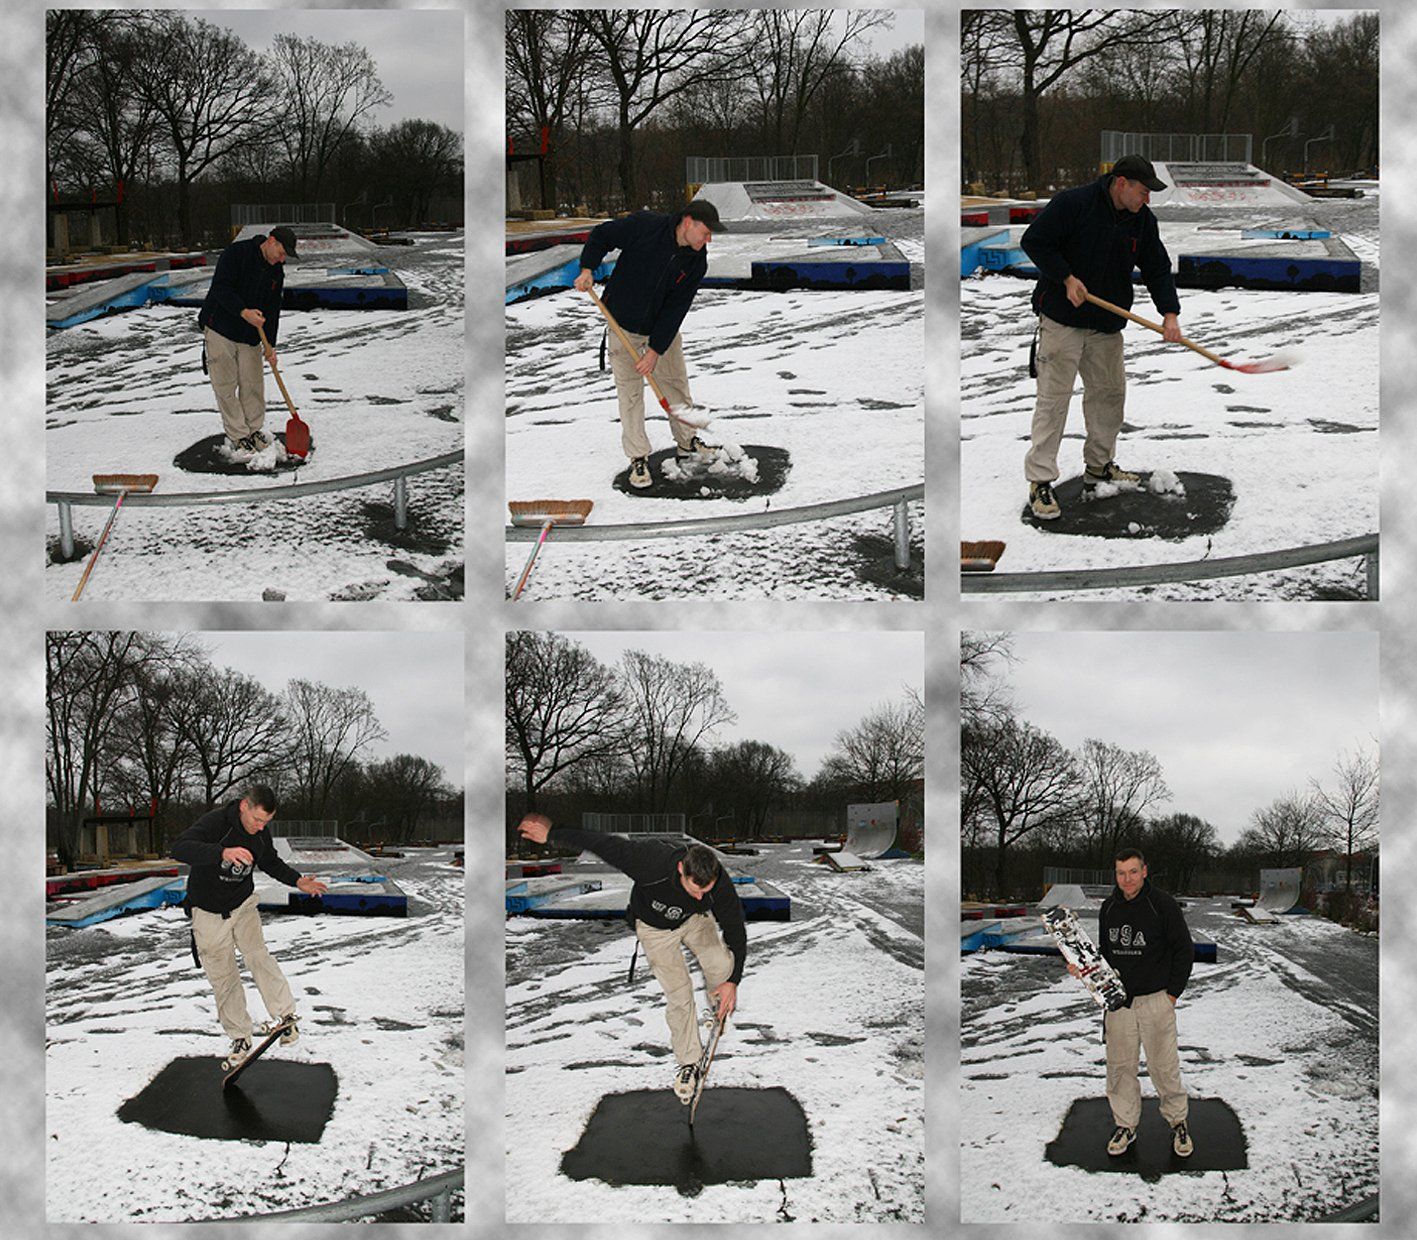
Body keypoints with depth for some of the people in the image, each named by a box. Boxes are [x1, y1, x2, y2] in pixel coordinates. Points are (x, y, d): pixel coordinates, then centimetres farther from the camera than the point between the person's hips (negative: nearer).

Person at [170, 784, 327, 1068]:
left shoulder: (261, 833, -6)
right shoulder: (214, 823, -26)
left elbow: (271, 863, 15)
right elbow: (180, 848, -43)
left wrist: (297, 881, -3)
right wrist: (223, 853, -58)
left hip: (243, 905, 3)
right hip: (209, 913, -3)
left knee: (256, 954, -22)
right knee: (222, 977, 2)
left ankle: (285, 1015, -24)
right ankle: (240, 1039, 13)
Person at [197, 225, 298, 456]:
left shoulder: (276, 271, 6)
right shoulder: (236, 253, -15)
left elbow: (272, 309, 9)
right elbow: (221, 288, -23)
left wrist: (270, 345, 1)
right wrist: (243, 312, -33)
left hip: (249, 335, 6)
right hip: (220, 329, -6)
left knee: (253, 384, 5)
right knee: (225, 385, -3)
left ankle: (254, 430, 22)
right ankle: (238, 437, 4)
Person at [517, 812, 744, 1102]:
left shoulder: (720, 884, -34)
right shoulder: (651, 861, -42)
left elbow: (736, 931, -17)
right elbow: (602, 843, -29)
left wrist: (733, 981, -16)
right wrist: (551, 834, -20)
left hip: (696, 920, 2)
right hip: (654, 926, -2)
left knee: (722, 965, -19)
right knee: (678, 994, -7)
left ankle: (721, 1008, 16)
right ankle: (688, 1062, 13)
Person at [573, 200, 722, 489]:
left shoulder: (696, 262, -13)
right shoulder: (645, 225, -24)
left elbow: (676, 308, -15)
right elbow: (601, 235, -9)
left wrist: (656, 350, -20)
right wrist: (587, 269, -23)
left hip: (663, 328, 4)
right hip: (624, 324, -4)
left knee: (676, 383, 11)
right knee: (630, 392, -3)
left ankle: (686, 443, 30)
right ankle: (638, 458, 5)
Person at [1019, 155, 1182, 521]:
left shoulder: (1143, 220, 3)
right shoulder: (1072, 203, -16)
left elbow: (1157, 269, 6)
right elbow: (1034, 242, -12)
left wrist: (1170, 314, -7)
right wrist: (1067, 278, -18)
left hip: (1107, 325, 7)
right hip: (1061, 320, -7)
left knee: (1109, 392, 13)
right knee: (1054, 397, -8)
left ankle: (1098, 466, 30)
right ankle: (1040, 483, -7)